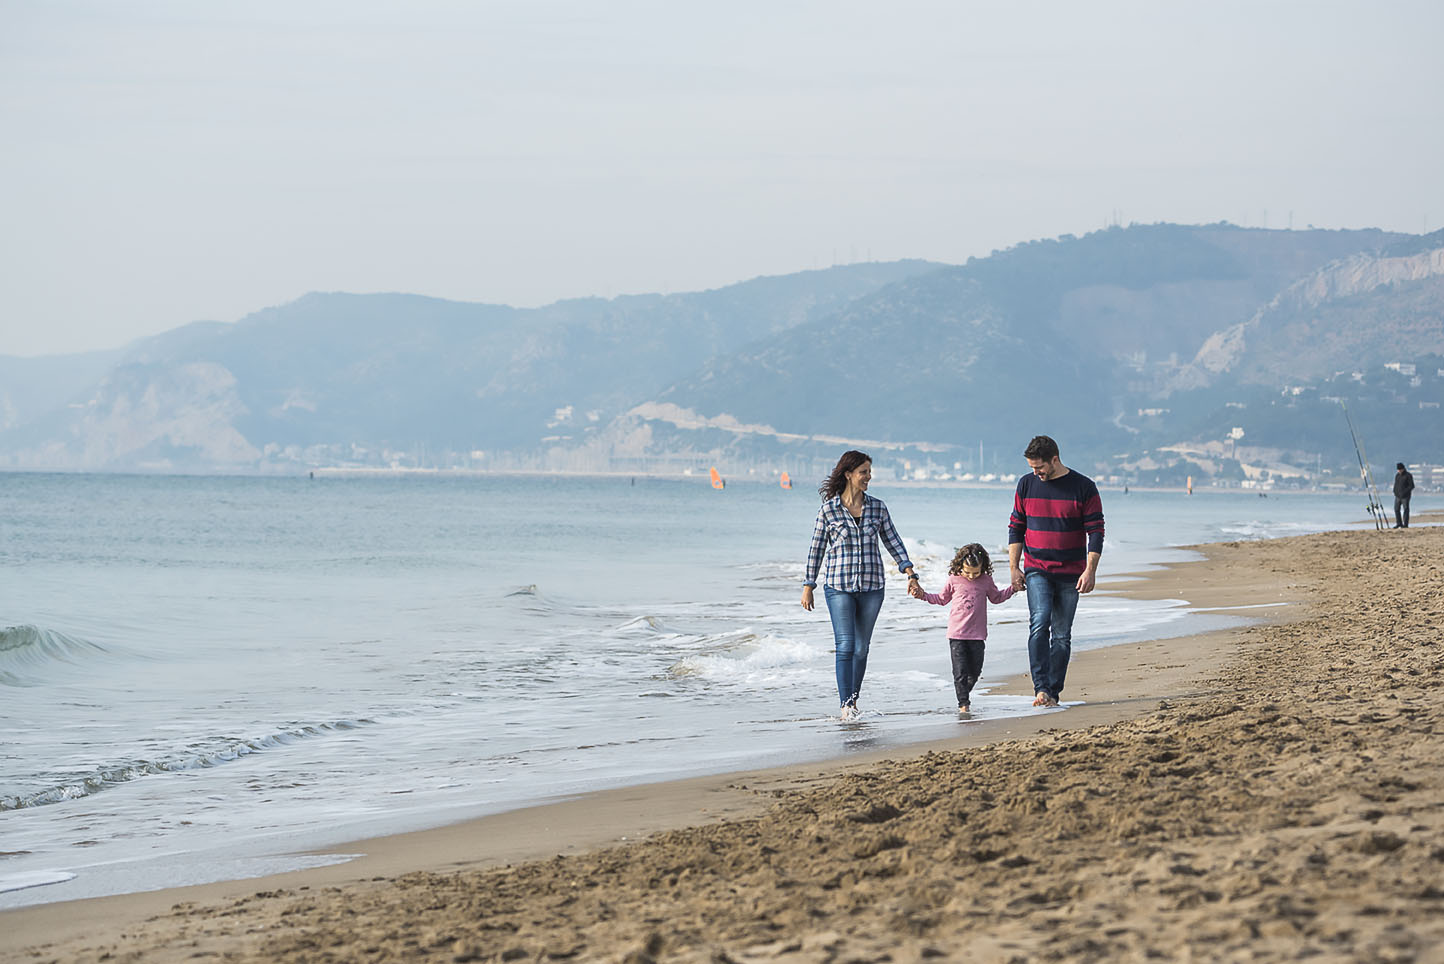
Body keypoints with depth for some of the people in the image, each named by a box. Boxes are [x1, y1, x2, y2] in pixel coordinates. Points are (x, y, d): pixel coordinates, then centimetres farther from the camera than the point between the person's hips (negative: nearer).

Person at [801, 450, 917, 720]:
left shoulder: (877, 507, 5)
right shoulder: (829, 509, -3)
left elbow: (893, 542, 9)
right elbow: (817, 548, 2)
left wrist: (909, 571, -3)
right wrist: (808, 586, 2)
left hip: (871, 587, 3)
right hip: (838, 586, -3)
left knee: (862, 648, 7)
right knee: (845, 645, -11)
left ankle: (852, 699, 19)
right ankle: (845, 705, -10)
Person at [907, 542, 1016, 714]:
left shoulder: (986, 581, 4)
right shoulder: (954, 580, 1)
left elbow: (996, 597, 22)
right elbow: (941, 599, 16)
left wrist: (1013, 588, 12)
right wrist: (923, 595, 7)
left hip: (977, 635, 2)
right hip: (956, 634, -2)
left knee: (975, 671, 7)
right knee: (960, 671, -8)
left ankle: (965, 692, 32)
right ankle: (963, 703, -4)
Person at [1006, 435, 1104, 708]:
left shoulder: (1084, 488, -4)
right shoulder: (1026, 485, 4)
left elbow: (1095, 531, -2)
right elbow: (1016, 527, 11)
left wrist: (1090, 570, -11)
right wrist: (1014, 568, 5)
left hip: (1070, 573, -1)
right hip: (1036, 570, 1)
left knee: (1062, 635, 2)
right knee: (1039, 623, -19)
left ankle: (1053, 692, 10)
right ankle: (1041, 688, -23)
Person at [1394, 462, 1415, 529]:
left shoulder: (1408, 476, -7)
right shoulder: (1397, 475, 12)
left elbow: (1412, 486, -10)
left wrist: (1404, 492, -17)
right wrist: (1395, 491, 5)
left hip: (1405, 496, -6)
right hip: (1398, 496, 6)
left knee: (1405, 509, -4)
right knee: (1396, 509, 3)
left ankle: (1405, 524, -1)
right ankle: (1399, 523, 12)